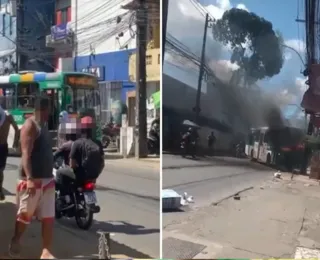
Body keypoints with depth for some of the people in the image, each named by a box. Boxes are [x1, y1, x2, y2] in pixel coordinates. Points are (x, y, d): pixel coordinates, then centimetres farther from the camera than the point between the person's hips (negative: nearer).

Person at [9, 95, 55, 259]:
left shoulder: (44, 125, 15)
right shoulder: (30, 125, -11)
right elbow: (25, 154, -20)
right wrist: (29, 178, -29)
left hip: (47, 178, 8)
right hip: (32, 179, -8)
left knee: (49, 218, 5)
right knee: (24, 215, 7)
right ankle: (15, 241, 29)